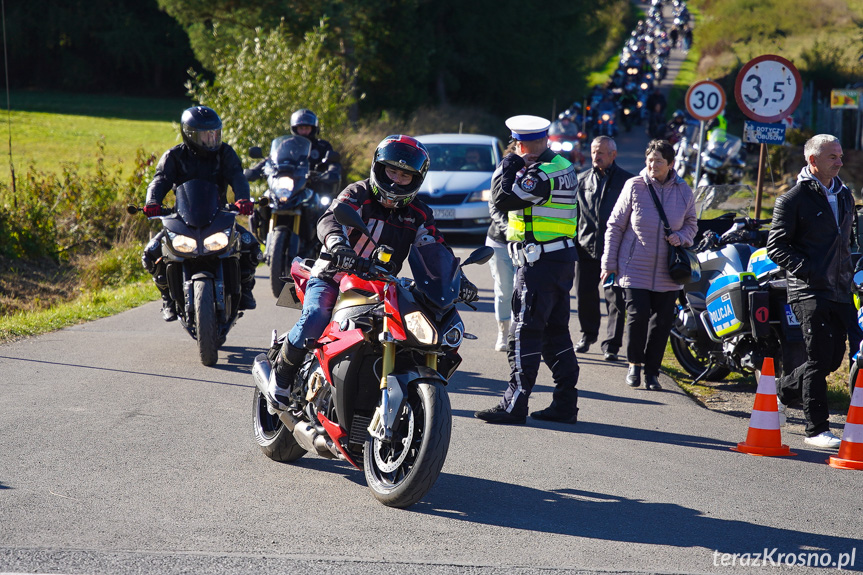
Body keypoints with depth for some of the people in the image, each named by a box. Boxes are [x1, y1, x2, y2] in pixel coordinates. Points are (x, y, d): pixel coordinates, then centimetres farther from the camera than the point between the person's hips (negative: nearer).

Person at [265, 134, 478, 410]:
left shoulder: (418, 214, 8)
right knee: (315, 320, -31)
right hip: (332, 278, -4)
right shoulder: (359, 194, -7)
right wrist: (338, 243, -48)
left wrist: (458, 279, -18)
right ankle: (281, 374, -5)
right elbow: (330, 220, -25)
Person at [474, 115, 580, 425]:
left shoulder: (541, 174, -17)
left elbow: (503, 199, -19)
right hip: (563, 258, 10)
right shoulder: (563, 167, 12)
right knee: (556, 332, 13)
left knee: (525, 333, -7)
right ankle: (565, 403, 16)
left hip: (539, 261, -10)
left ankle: (514, 404, -7)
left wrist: (508, 166, -6)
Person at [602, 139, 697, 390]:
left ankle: (652, 371, 16)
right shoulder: (634, 186, -4)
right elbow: (615, 225, 1)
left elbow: (691, 225, 17)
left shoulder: (683, 191, 3)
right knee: (637, 316, -10)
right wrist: (609, 263, -1)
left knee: (662, 321, 3)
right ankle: (634, 364, 11)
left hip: (667, 273, 2)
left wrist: (681, 236, -7)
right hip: (635, 268, -2)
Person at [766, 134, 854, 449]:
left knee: (834, 357, 9)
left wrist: (849, 274, 17)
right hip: (809, 292, -7)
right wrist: (807, 270, -17)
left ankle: (781, 390, 31)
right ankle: (817, 429, 0)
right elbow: (776, 246, -8)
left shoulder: (845, 196, 17)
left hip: (839, 291, 7)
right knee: (819, 359, -7)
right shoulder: (794, 199, -5)